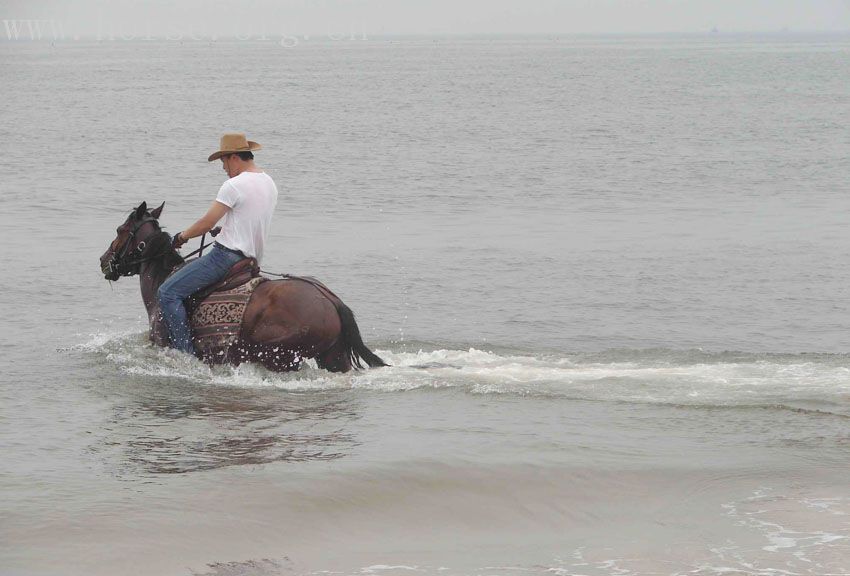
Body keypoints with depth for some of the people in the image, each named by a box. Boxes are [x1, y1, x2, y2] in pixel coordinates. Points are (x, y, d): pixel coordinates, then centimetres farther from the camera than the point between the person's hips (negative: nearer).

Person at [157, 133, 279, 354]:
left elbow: (207, 223, -14)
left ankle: (185, 353, -17)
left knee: (168, 293, -11)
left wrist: (182, 236, 2)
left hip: (226, 255, -10)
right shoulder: (269, 184, 12)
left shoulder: (234, 186, -15)